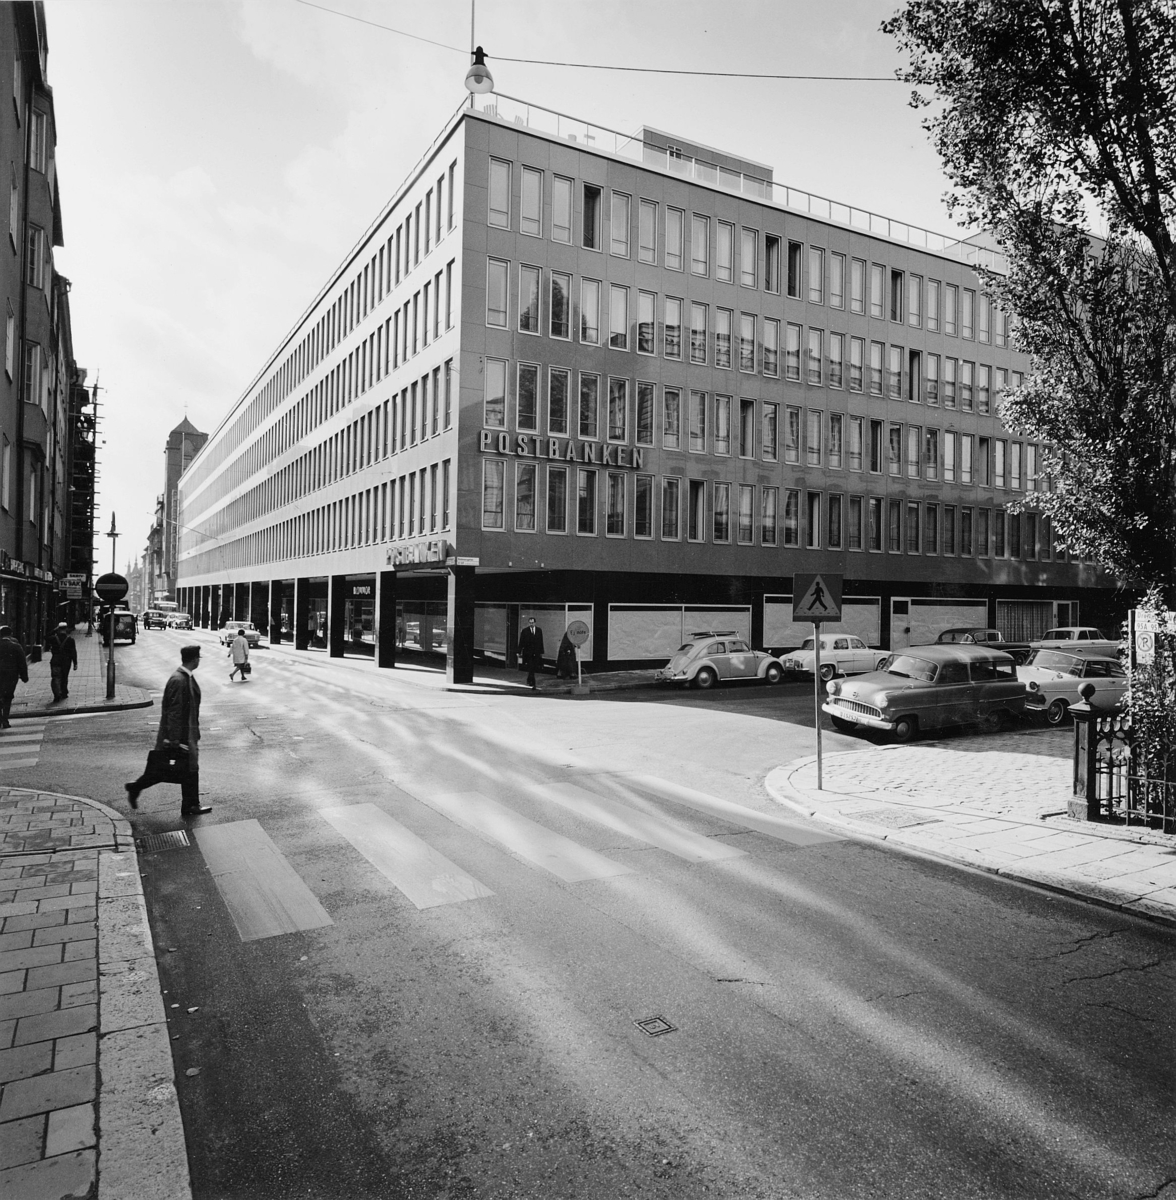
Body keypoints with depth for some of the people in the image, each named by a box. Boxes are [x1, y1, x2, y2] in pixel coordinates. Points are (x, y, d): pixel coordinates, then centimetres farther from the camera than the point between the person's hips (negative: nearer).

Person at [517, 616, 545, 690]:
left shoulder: (539, 630, 7)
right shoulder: (525, 631, -1)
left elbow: (541, 642, 10)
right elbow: (521, 642, 0)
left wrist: (541, 652, 9)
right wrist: (519, 652, -3)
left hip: (536, 653, 3)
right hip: (528, 653, -3)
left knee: (533, 669, 7)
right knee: (531, 668, -9)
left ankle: (529, 681, 28)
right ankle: (532, 684, -8)